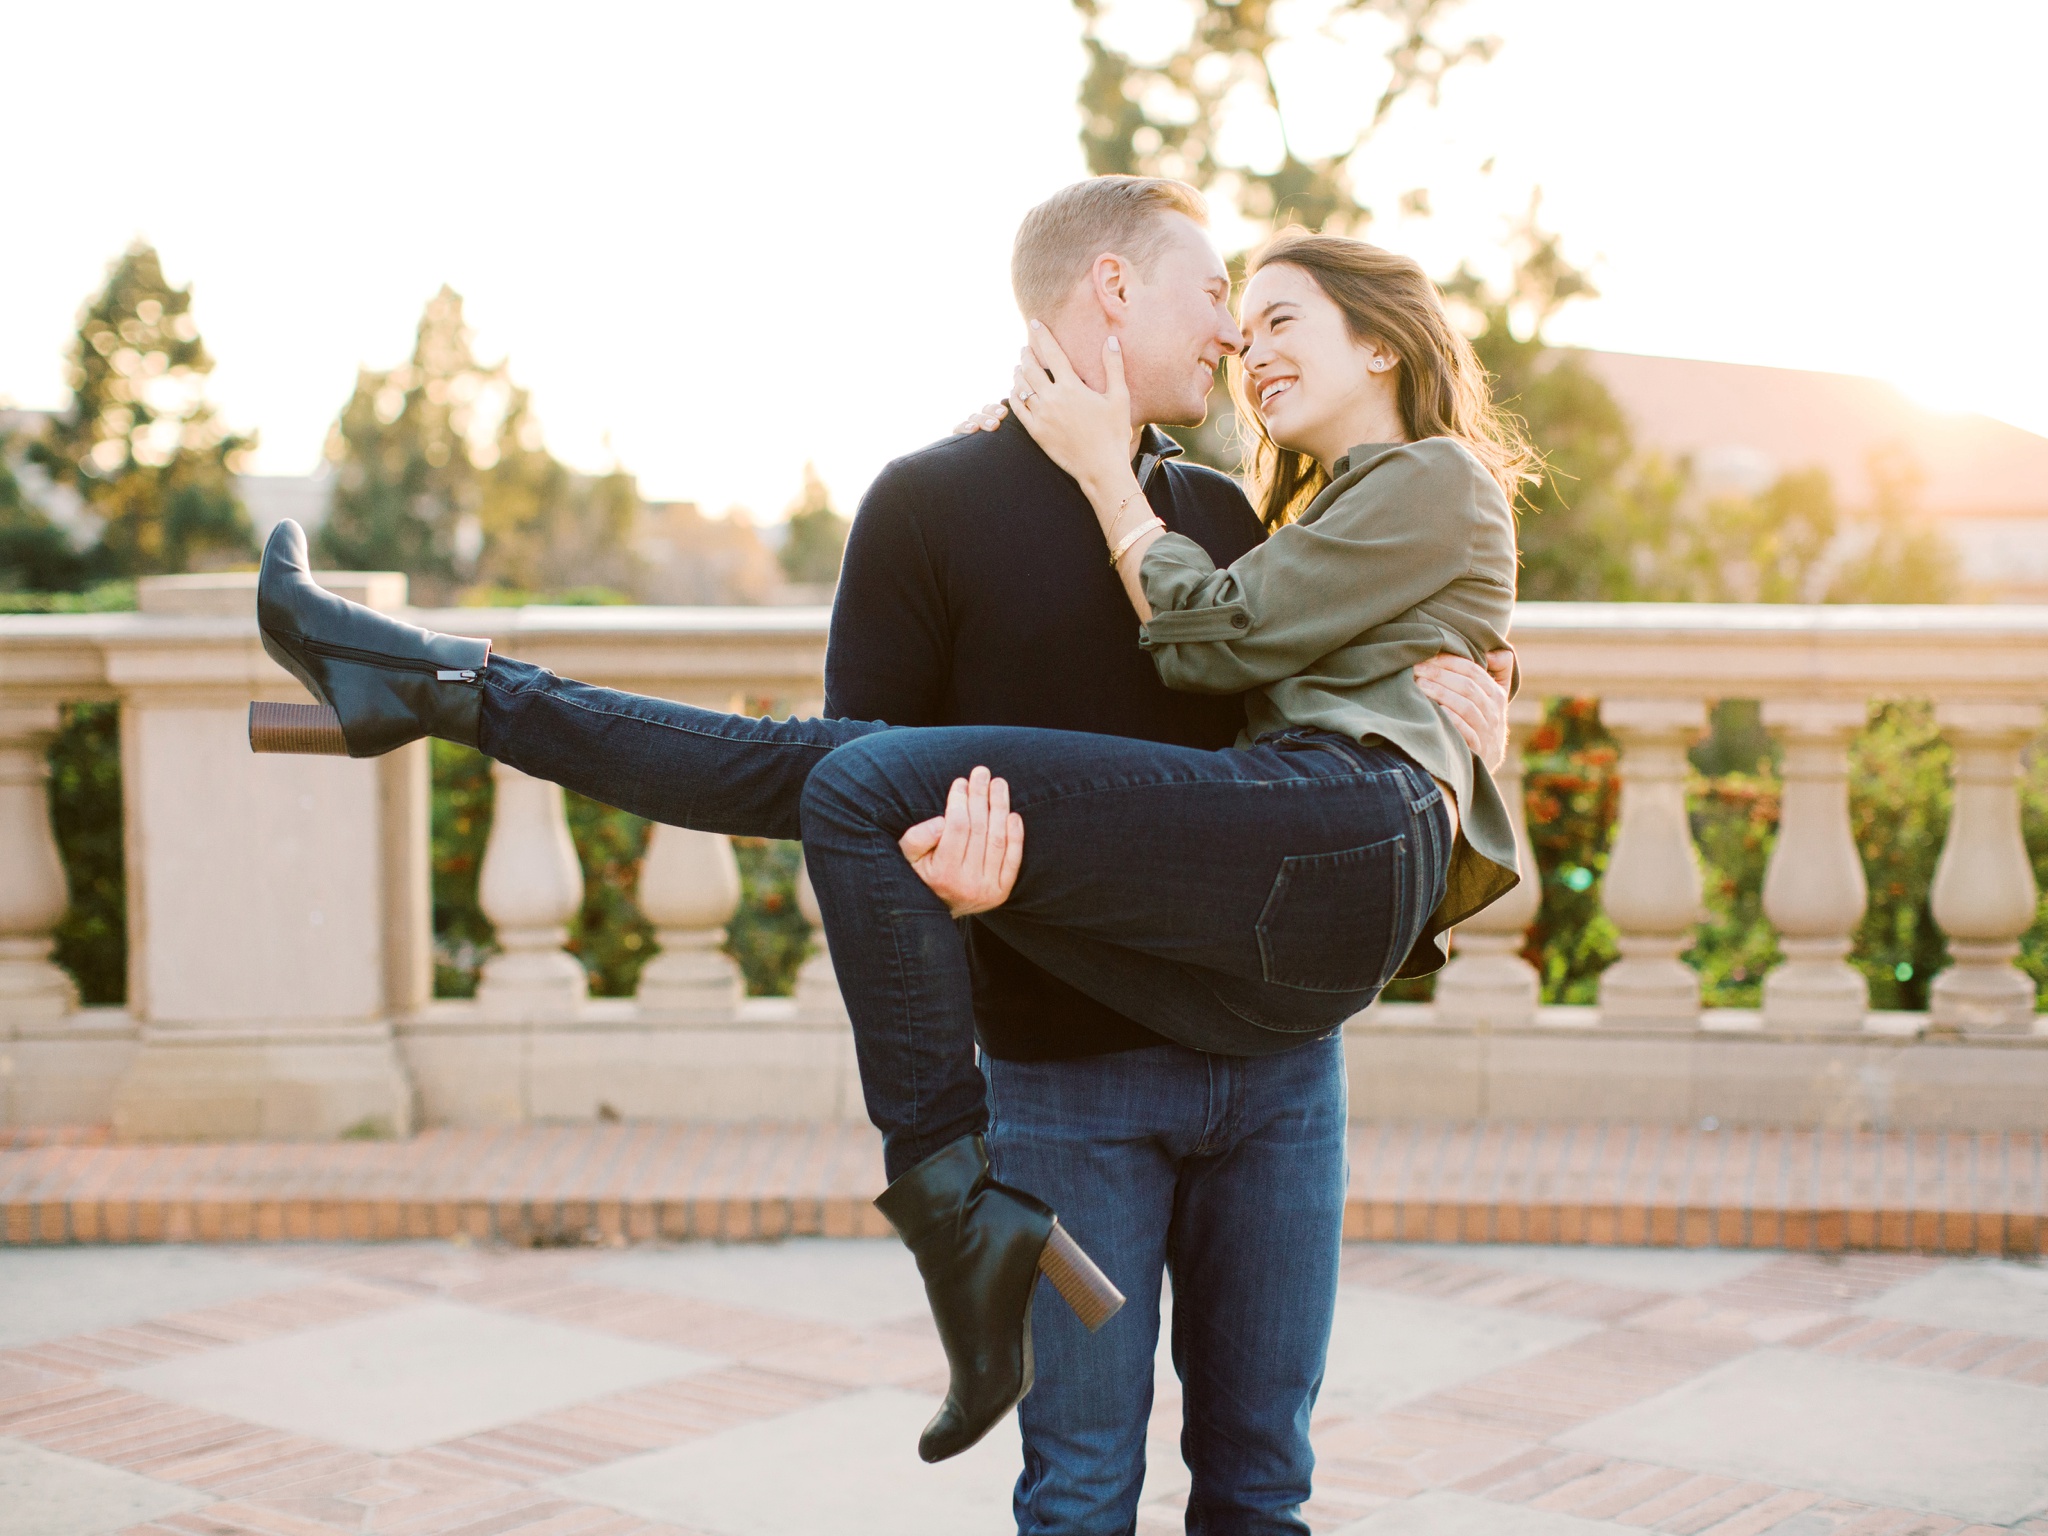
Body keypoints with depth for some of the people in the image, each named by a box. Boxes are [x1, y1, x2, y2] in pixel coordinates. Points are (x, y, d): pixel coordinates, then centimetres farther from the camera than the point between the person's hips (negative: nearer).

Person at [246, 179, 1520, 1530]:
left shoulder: (1439, 477, 13)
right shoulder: (1341, 509, 40)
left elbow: (1221, 641, 0)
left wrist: (1102, 462, 8)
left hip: (1343, 837, -8)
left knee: (873, 785, -19)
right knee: (824, 765, -2)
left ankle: (950, 1199, -20)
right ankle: (446, 690, 0)